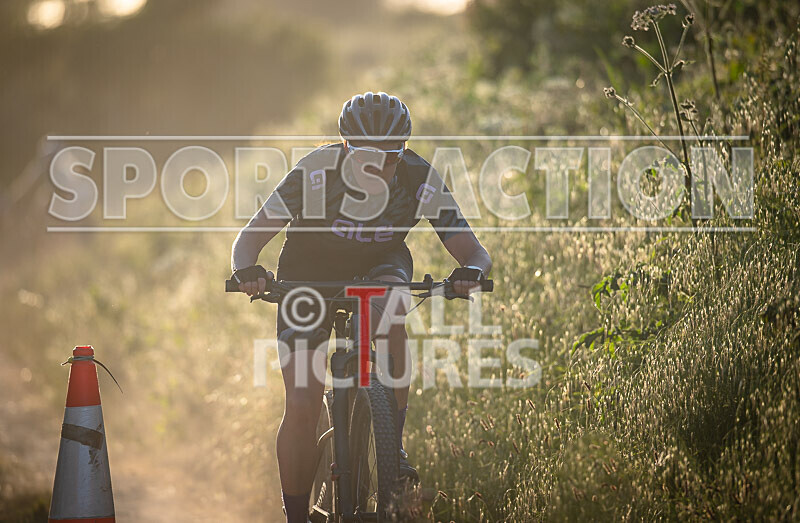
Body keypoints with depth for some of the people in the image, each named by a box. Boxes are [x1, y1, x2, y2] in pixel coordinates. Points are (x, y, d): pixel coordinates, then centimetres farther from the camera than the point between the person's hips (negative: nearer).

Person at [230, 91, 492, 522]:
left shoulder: (421, 181, -24)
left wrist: (471, 271, -45)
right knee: (302, 406, -13)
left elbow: (473, 251, -21)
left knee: (390, 310, -37)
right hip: (309, 272, -1)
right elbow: (250, 237, -27)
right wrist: (246, 271, -49)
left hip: (380, 266, 1)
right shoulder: (315, 175, -29)